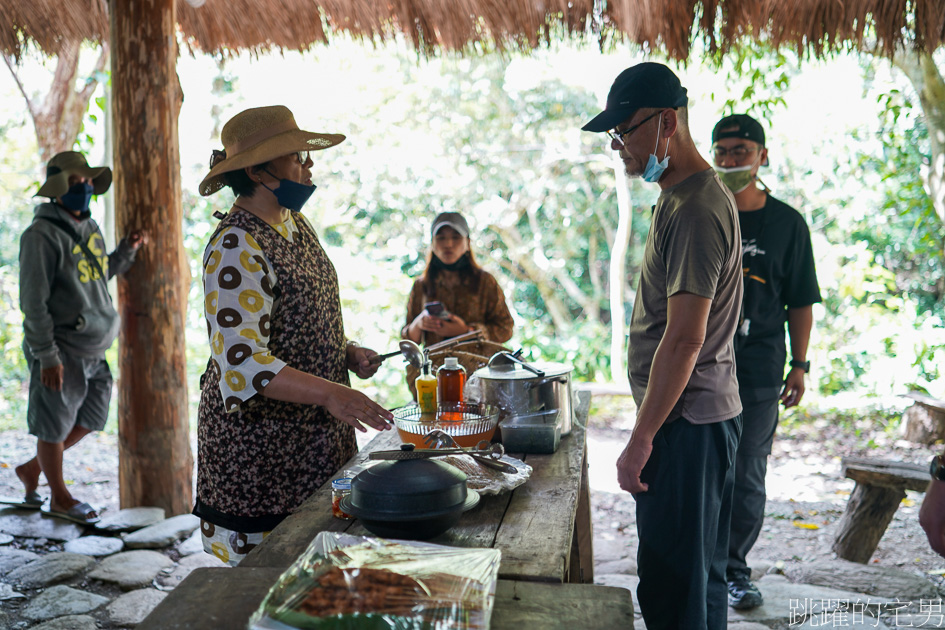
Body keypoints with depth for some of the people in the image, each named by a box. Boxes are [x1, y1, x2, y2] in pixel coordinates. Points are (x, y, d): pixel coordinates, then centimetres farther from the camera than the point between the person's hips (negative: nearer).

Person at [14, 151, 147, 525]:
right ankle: (59, 497, 24)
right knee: (54, 426, 7)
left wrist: (128, 250, 8)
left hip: (94, 351, 8)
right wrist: (47, 356, -20)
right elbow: (33, 302, -16)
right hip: (62, 352, -8)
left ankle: (32, 469, 36)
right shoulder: (43, 234, -14)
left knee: (89, 419, 16)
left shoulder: (91, 228, 10)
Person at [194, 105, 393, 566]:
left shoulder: (296, 226, 9)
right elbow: (241, 360, -29)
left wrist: (345, 352, 4)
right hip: (259, 445, -8)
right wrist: (329, 393, -38)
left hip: (313, 438, 8)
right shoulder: (236, 248, -19)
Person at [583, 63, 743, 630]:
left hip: (686, 422, -10)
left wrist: (642, 438, -18)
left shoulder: (696, 210, -18)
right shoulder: (684, 197, 14)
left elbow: (685, 338, -23)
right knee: (699, 573, 20)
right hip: (707, 413, 10)